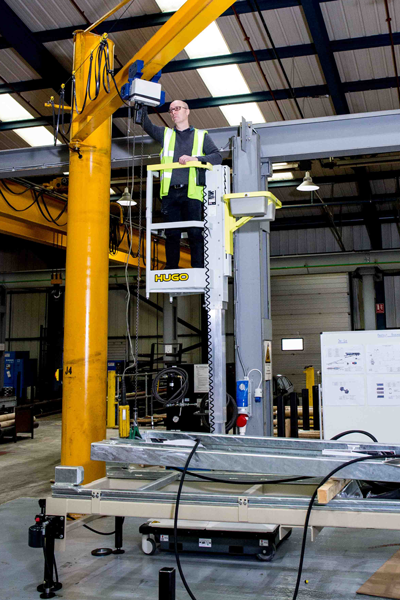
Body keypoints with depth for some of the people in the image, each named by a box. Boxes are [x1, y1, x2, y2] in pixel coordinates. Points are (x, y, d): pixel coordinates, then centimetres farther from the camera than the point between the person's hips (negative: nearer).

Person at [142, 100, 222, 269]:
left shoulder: (201, 135, 15)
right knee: (172, 234, 1)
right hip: (170, 193, 2)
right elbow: (146, 125, 8)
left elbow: (217, 157, 4)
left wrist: (195, 158, -11)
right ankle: (171, 271, 7)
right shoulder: (165, 134, 21)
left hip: (191, 192, -2)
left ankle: (198, 271, -4)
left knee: (195, 233, -8)